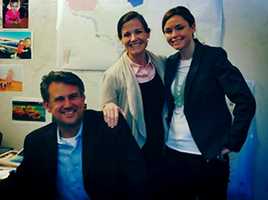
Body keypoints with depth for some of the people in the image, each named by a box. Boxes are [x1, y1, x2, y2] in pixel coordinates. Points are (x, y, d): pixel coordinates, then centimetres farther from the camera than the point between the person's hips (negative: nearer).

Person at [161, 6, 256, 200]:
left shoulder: (214, 56, -9)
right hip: (173, 153, 5)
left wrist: (231, 144, -13)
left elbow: (246, 101, -13)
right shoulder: (171, 63, 8)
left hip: (208, 156, -5)